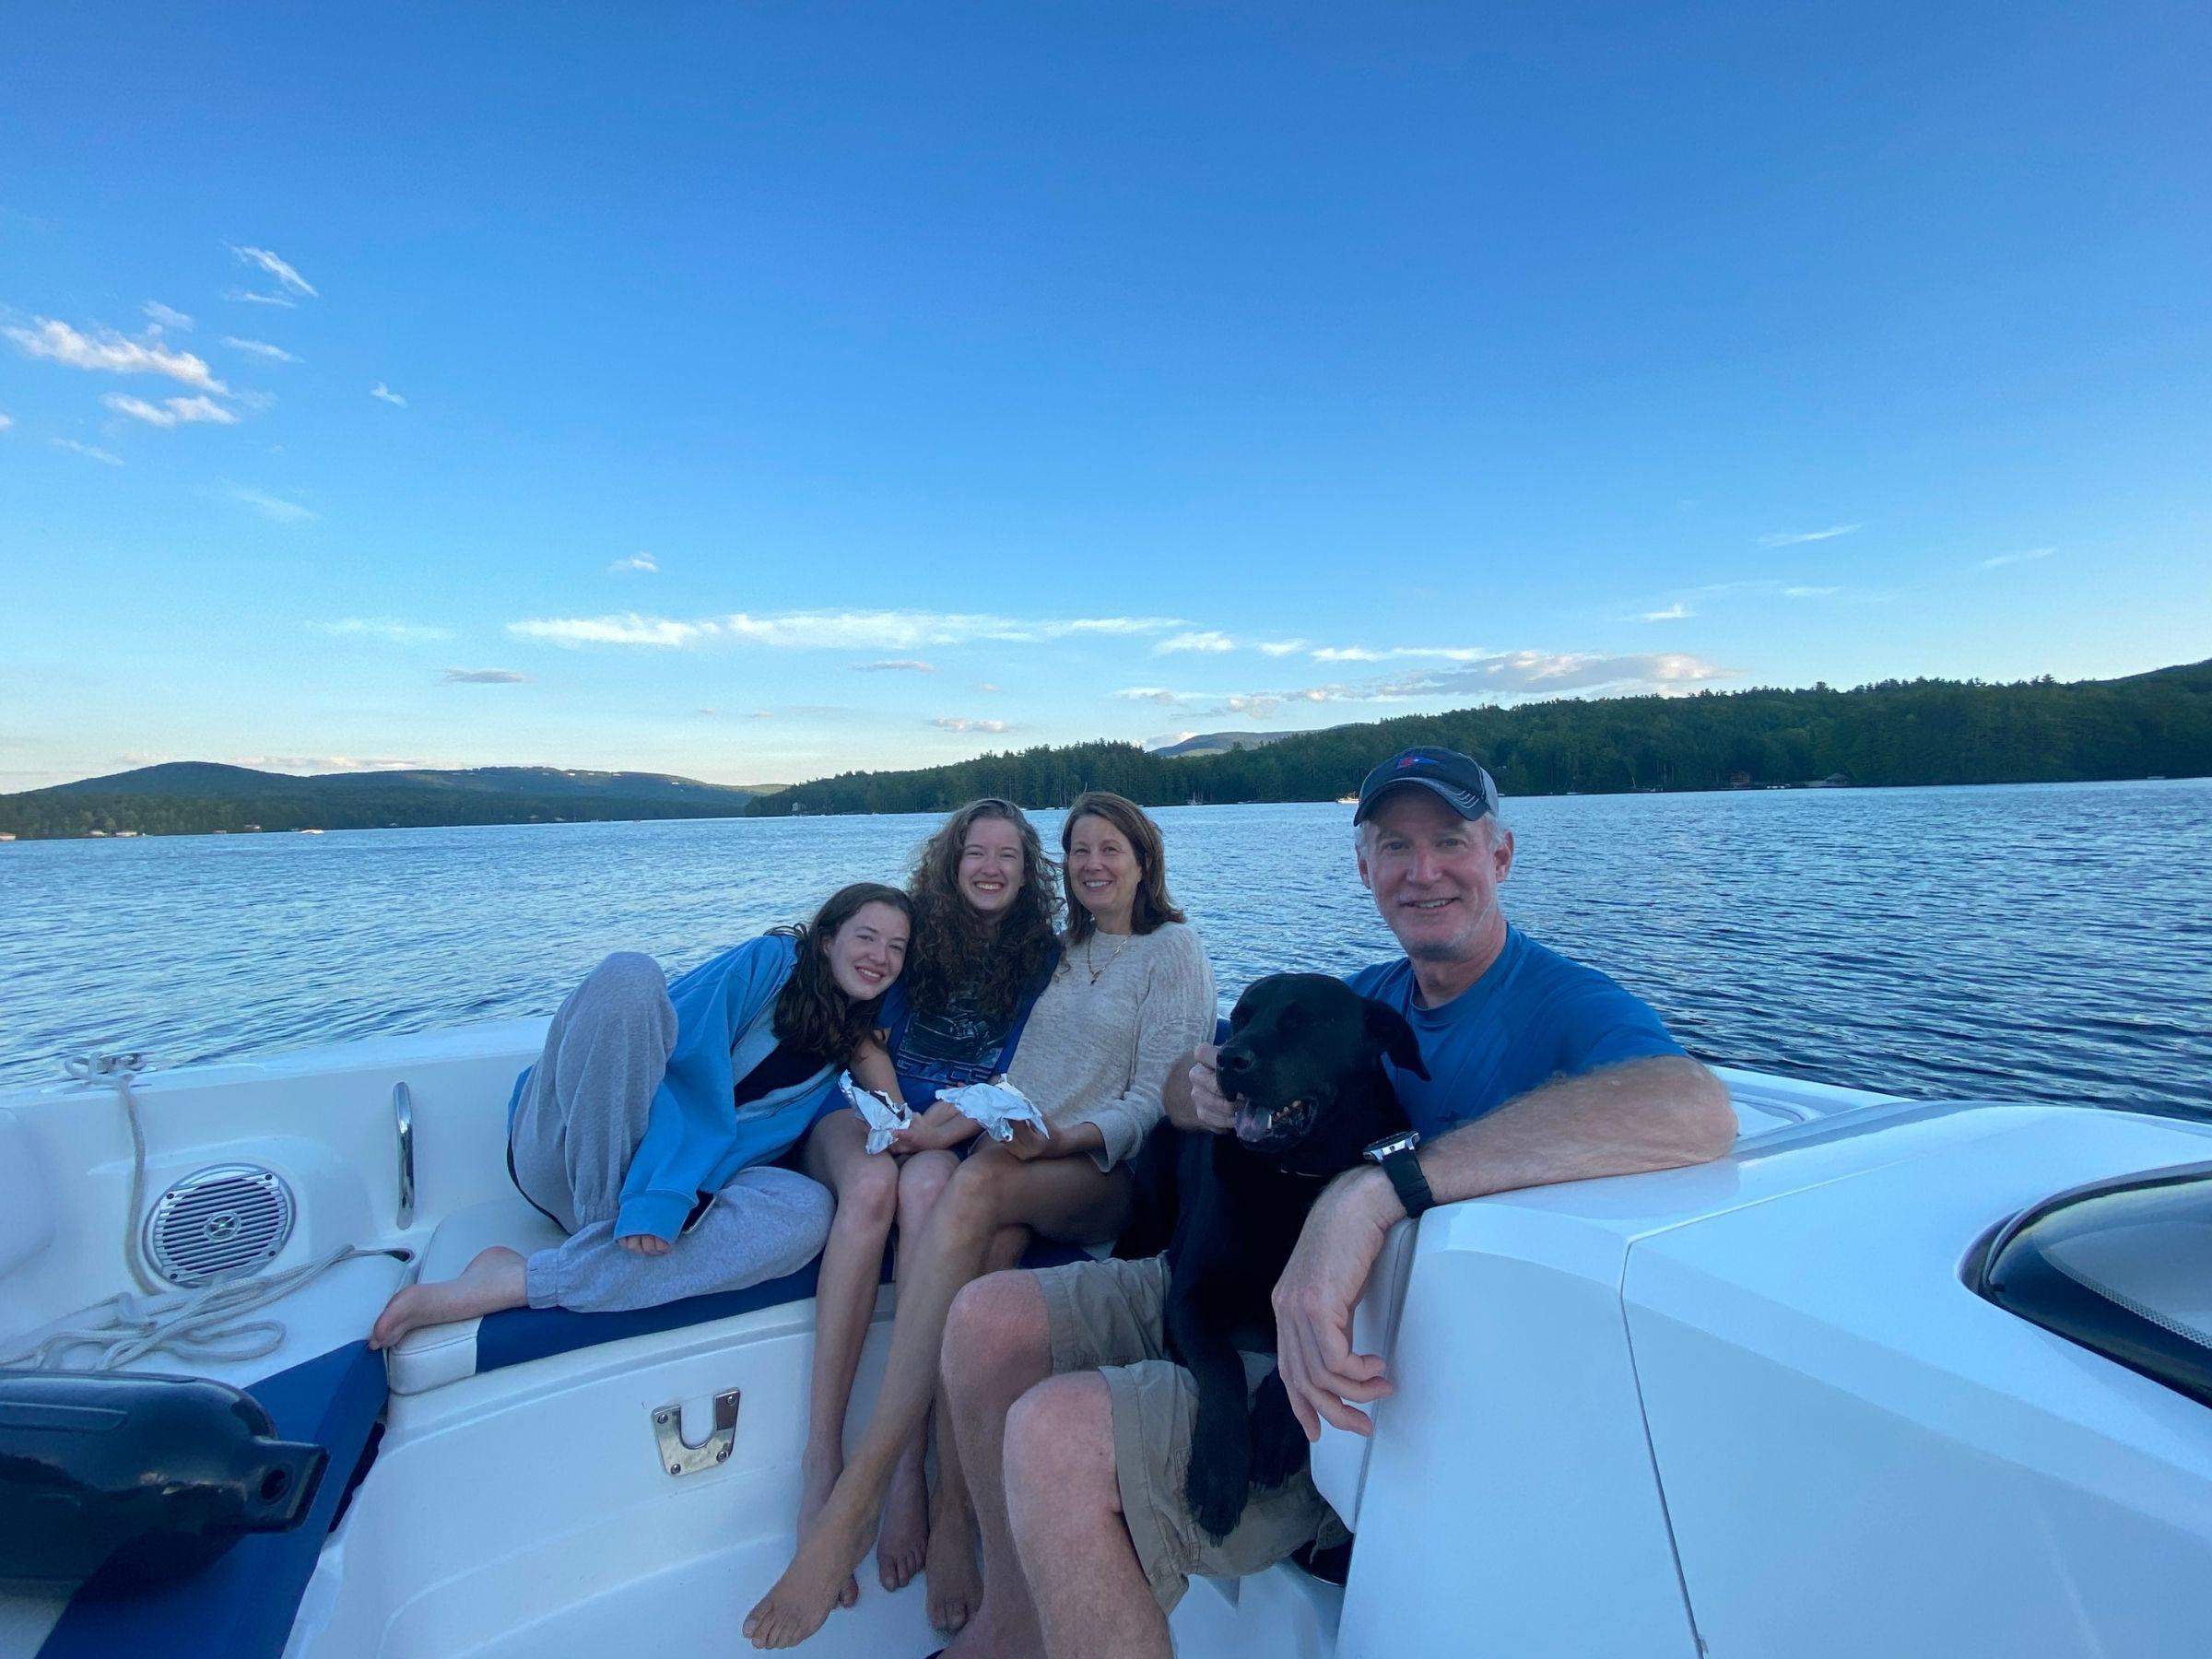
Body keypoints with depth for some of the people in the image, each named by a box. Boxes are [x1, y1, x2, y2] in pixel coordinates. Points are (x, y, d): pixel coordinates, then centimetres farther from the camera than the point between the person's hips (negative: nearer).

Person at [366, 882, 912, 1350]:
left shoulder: (851, 1045, 10)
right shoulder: (769, 961, -5)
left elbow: (772, 1133, 1)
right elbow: (681, 1061, -16)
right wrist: (657, 1190, -29)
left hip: (688, 1183, 4)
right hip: (567, 1161, -4)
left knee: (809, 1210, -30)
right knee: (630, 973, -29)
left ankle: (513, 1283, -25)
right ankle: (601, 1228, -22)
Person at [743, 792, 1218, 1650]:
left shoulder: (1175, 951, 2)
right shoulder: (1067, 950, 21)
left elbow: (1156, 1103, -6)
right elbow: (1025, 1074, 16)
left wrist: (1058, 1137, -21)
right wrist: (970, 1117, -3)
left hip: (1110, 1174, -5)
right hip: (1027, 1163, 5)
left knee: (978, 1184, -34)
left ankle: (854, 1502, -33)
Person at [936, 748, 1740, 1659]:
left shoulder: (1564, 1003, -14)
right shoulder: (1366, 994, 7)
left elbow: (1697, 1106, -39)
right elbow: (1181, 1089, 11)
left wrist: (1372, 1190, -46)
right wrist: (1205, 1087, -16)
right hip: (1254, 1291, 8)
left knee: (1053, 1438, -24)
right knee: (986, 1319, 2)